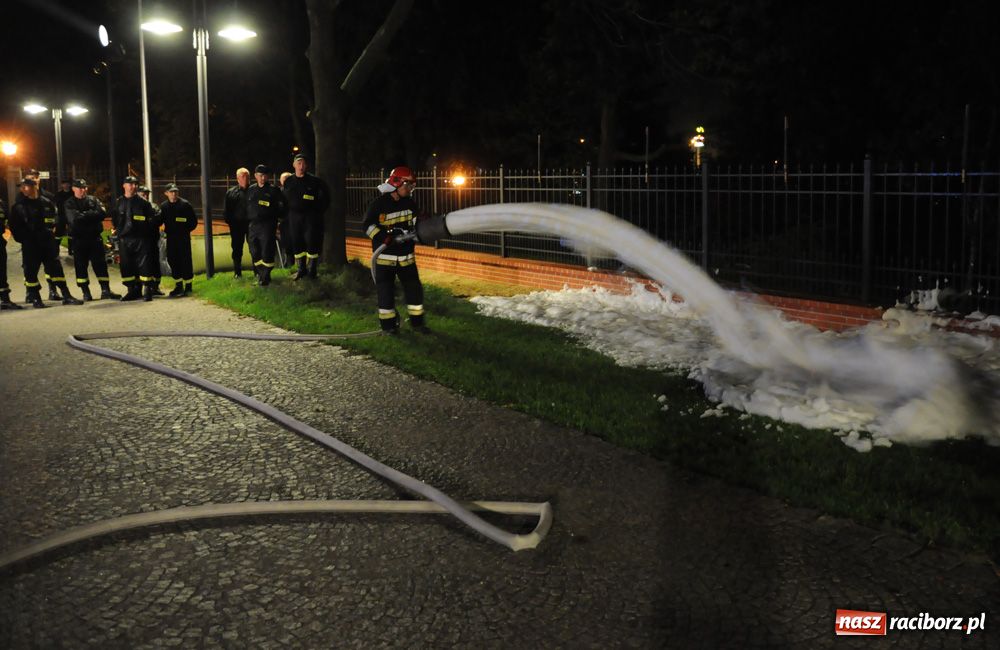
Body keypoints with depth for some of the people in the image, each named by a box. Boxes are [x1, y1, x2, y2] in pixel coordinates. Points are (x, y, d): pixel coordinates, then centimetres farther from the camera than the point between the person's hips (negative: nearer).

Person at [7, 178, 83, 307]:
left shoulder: (47, 203, 9)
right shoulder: (19, 206, -1)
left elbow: (55, 217, 22)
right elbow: (15, 226, -2)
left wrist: (52, 230, 11)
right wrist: (23, 239, -7)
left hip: (48, 242, 3)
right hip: (30, 245, -3)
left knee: (55, 267, 3)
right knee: (31, 271, 1)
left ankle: (66, 296, 6)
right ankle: (35, 298, 11)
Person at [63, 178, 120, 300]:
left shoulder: (93, 200, 10)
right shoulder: (69, 204, 2)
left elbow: (102, 213, -7)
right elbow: (74, 219, -15)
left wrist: (85, 215, -10)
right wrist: (91, 215, -10)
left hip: (95, 237, 2)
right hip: (79, 239, -2)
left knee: (100, 264, 0)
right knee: (81, 266, 2)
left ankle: (106, 290, 3)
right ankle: (85, 292, 8)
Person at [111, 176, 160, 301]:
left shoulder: (143, 202, 2)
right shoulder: (118, 203, 10)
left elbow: (152, 220, 4)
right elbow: (115, 219, 20)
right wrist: (119, 230, 12)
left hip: (141, 239, -3)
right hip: (124, 239, 3)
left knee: (144, 264, -6)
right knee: (127, 266, 6)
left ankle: (147, 290, -3)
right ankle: (132, 290, 15)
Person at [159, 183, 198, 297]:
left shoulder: (185, 204, -3)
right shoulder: (163, 206, 8)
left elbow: (194, 221, 0)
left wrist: (185, 230, -6)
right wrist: (167, 231, 3)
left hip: (183, 238, -4)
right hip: (170, 239, 4)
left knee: (185, 261, -3)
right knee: (173, 261, 6)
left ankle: (188, 286, 5)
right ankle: (178, 286, 15)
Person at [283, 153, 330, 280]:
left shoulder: (314, 181, -4)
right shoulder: (289, 182, 8)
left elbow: (325, 197, 2)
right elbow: (285, 199, 18)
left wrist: (320, 211, -1)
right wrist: (288, 212, 11)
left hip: (311, 216, -4)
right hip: (294, 216, 4)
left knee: (312, 242, -6)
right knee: (297, 243, 6)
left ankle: (312, 271, 2)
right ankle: (301, 270, 16)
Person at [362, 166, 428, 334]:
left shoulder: (410, 203, 4)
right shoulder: (379, 204, -10)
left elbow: (418, 222, 15)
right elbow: (367, 225, -11)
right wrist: (384, 237, -24)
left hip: (406, 255, 4)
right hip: (384, 255, -4)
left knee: (414, 288, 3)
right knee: (386, 290, 1)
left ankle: (417, 321, 15)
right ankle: (388, 323, 12)